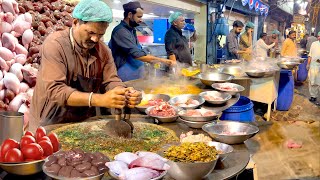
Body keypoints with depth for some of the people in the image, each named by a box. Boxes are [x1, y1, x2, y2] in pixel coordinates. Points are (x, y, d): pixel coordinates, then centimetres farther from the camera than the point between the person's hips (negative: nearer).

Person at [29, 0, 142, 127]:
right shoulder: (55, 44, -17)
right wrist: (100, 99, -36)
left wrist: (125, 94, -26)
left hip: (85, 122, 5)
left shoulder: (103, 50, 0)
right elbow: (54, 90, -25)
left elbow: (111, 81, -3)